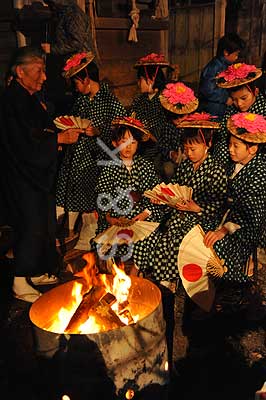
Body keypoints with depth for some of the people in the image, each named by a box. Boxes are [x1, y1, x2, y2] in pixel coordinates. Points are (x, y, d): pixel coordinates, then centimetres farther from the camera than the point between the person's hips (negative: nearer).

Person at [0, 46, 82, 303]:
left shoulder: (28, 97, 13)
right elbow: (26, 144, -24)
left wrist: (57, 134, 3)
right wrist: (59, 138, -15)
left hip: (37, 175, 10)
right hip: (23, 178, -10)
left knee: (44, 224, 16)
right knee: (32, 227, -4)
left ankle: (37, 272, 31)